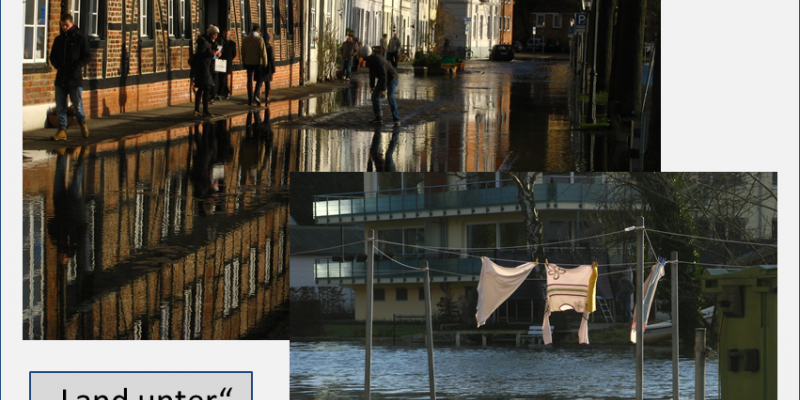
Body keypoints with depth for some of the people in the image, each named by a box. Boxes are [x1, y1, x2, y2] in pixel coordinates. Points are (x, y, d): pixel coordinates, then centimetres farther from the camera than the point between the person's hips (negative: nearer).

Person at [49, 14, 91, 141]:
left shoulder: (80, 38, -1)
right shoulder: (59, 39, 12)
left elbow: (87, 57, -2)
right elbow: (53, 56, 19)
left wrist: (76, 66, -15)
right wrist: (57, 65, -2)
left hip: (75, 78, -4)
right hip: (61, 78, 4)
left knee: (78, 105, -3)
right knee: (60, 106, 1)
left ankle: (82, 123, 24)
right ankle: (62, 130, 6)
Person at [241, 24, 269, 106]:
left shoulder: (245, 40, 4)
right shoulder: (260, 39, -11)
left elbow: (243, 53, 10)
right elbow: (263, 52, -12)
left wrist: (244, 63, 19)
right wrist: (264, 63, -5)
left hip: (248, 62, 4)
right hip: (258, 62, -4)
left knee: (249, 81, 7)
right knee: (259, 79, 10)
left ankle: (250, 100, 7)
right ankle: (256, 95, -10)